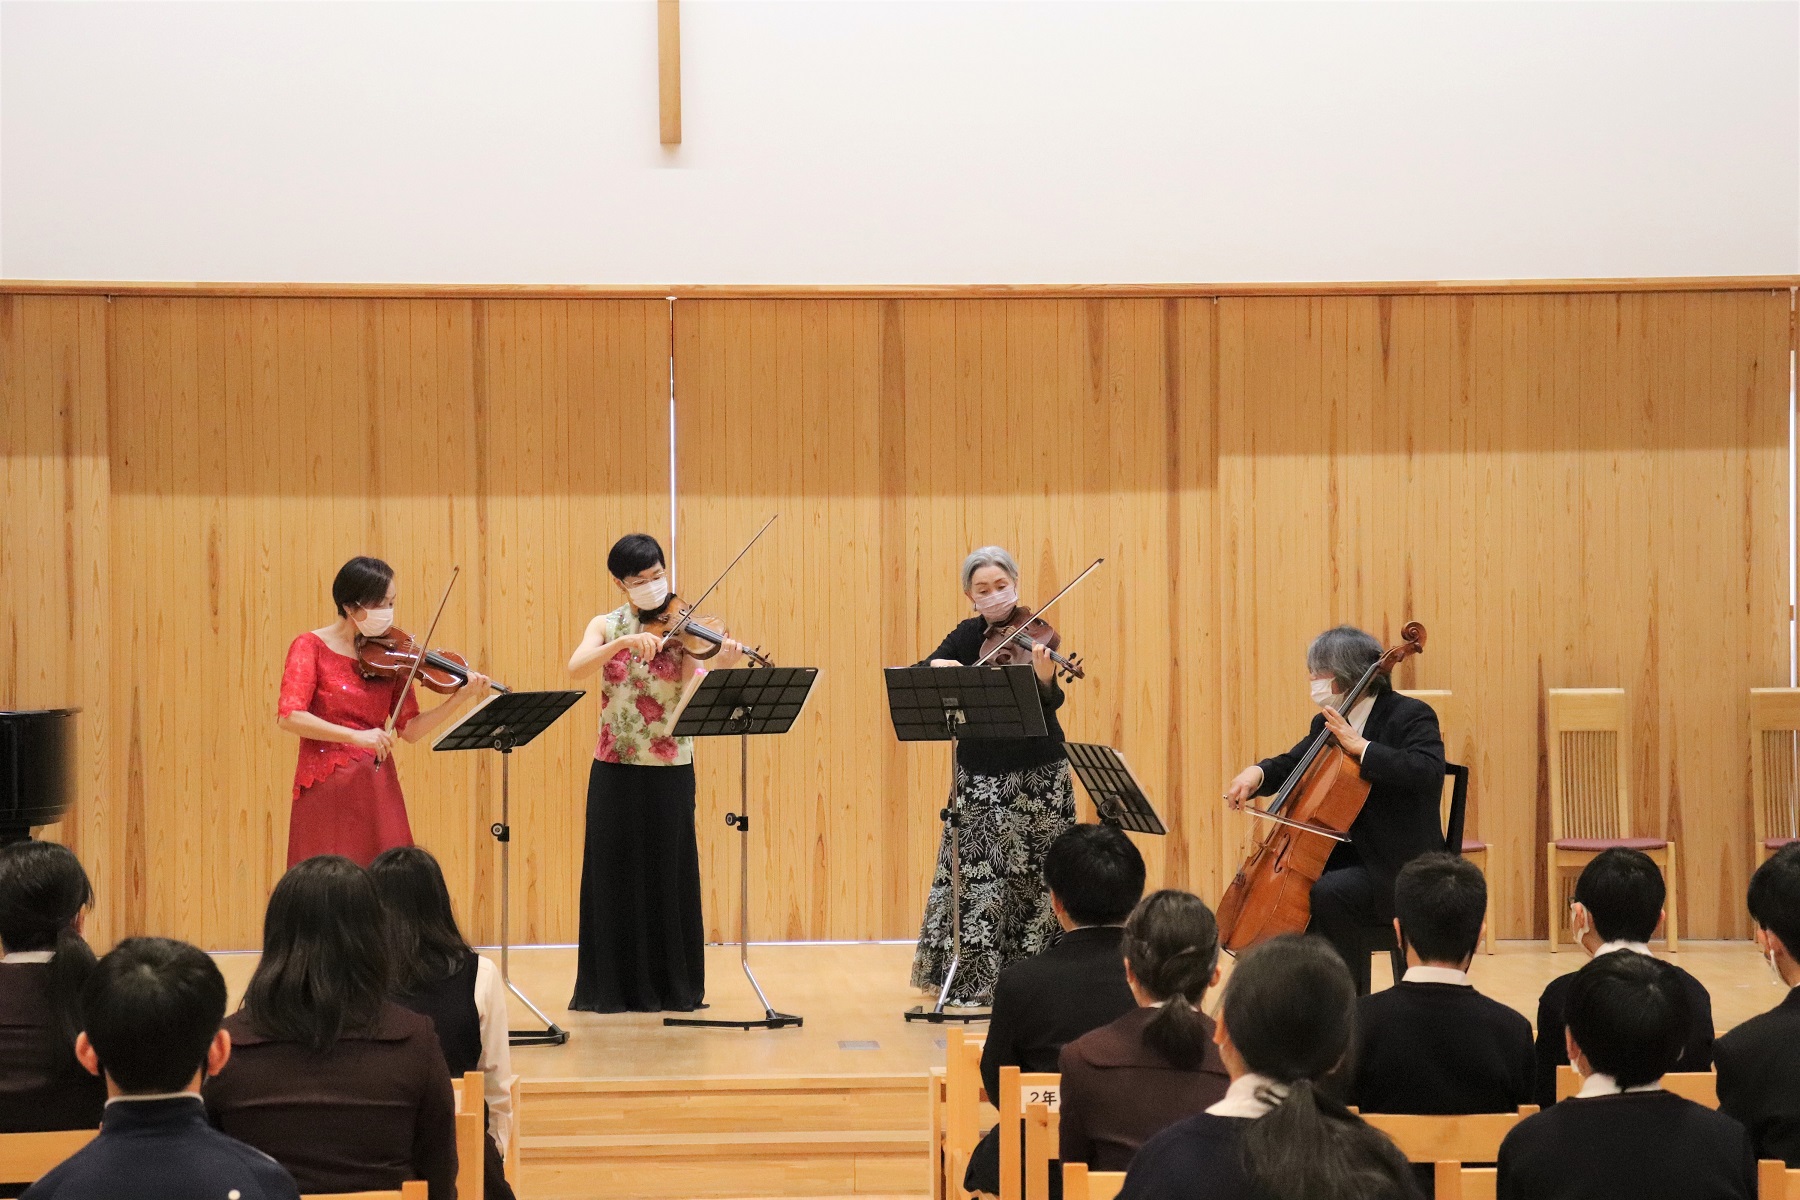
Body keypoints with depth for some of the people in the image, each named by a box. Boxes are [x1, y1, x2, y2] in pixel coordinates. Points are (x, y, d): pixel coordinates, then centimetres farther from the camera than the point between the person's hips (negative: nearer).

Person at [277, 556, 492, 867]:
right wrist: (355, 735, -26)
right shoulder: (312, 648, -4)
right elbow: (289, 716, -17)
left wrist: (461, 699, -8)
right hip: (326, 792, -4)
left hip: (379, 791, 4)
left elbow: (410, 729, 5)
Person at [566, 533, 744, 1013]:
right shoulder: (606, 627, 3)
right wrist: (625, 641, -30)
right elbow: (576, 668, -17)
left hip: (670, 771, -1)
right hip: (615, 771, 1)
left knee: (670, 877, 3)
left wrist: (719, 666, -33)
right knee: (615, 878, 3)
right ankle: (612, 987, 11)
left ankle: (674, 987, 11)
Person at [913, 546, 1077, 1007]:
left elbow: (1051, 703, -18)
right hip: (981, 774, 2)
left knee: (1036, 877, -1)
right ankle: (971, 979, 3)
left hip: (1038, 775, -2)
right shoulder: (967, 636, 5)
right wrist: (936, 664, -21)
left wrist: (1045, 676, -39)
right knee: (977, 876, -3)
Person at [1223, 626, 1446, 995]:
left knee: (1329, 894, -31)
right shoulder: (1327, 725, 12)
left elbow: (1428, 771, -29)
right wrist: (1256, 773, -2)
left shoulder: (1410, 715, -11)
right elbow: (1289, 766, 21)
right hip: (1343, 858, 8)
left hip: (1398, 869, -8)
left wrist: (1359, 745, -28)